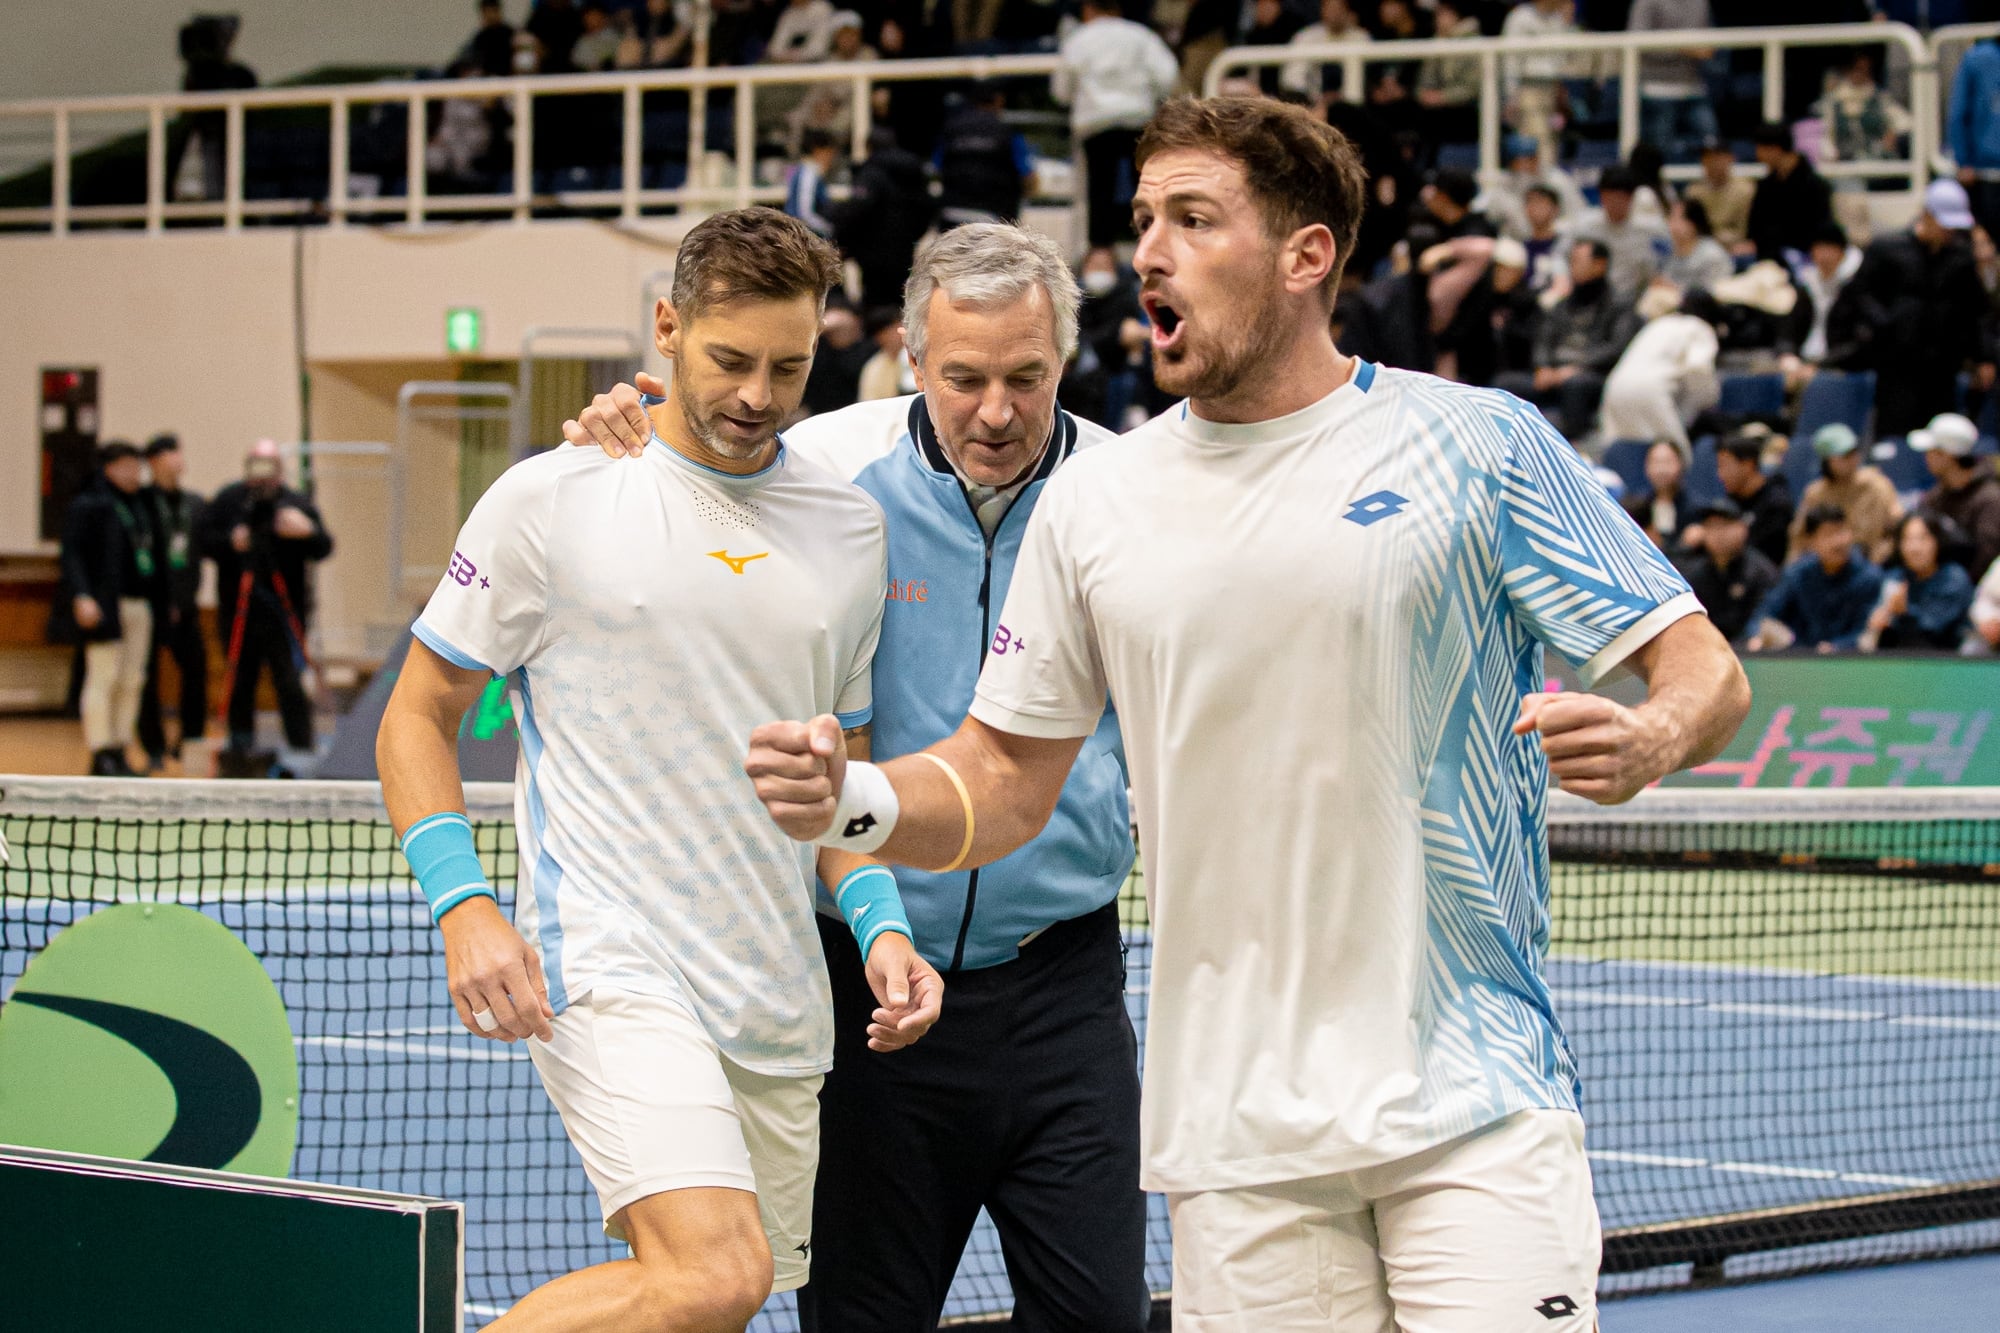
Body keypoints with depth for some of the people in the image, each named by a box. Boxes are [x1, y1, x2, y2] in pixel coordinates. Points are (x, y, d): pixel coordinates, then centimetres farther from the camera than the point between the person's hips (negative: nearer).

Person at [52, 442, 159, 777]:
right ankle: (101, 756, -7)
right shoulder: (86, 506, -3)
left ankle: (119, 753, 12)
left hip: (139, 605, 8)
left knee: (131, 682, 7)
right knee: (103, 678, -8)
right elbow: (72, 554, -10)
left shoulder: (138, 506, 20)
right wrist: (81, 596, -21)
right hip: (106, 606, -8)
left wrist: (155, 597, 16)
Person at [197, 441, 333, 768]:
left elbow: (324, 549, -8)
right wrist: (230, 542, -14)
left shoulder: (296, 504, -2)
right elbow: (202, 538, 4)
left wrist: (308, 532, -29)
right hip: (238, 608, 3)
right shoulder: (229, 500, 4)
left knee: (291, 684, -7)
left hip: (283, 610, -3)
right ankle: (241, 745, 20)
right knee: (240, 682, 10)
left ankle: (302, 750, -4)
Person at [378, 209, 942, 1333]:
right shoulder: (550, 502, -1)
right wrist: (463, 904, -11)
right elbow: (419, 717, 4)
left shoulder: (853, 530, 13)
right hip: (612, 973, -6)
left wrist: (880, 924, 4)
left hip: (784, 1010, 6)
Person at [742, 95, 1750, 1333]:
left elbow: (1706, 671, -1)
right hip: (1238, 1136, 3)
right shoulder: (1093, 500, 8)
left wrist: (1647, 741, -24)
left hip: (1474, 1106, -2)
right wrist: (851, 800, -8)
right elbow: (1004, 781, 12)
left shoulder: (1481, 445, -1)